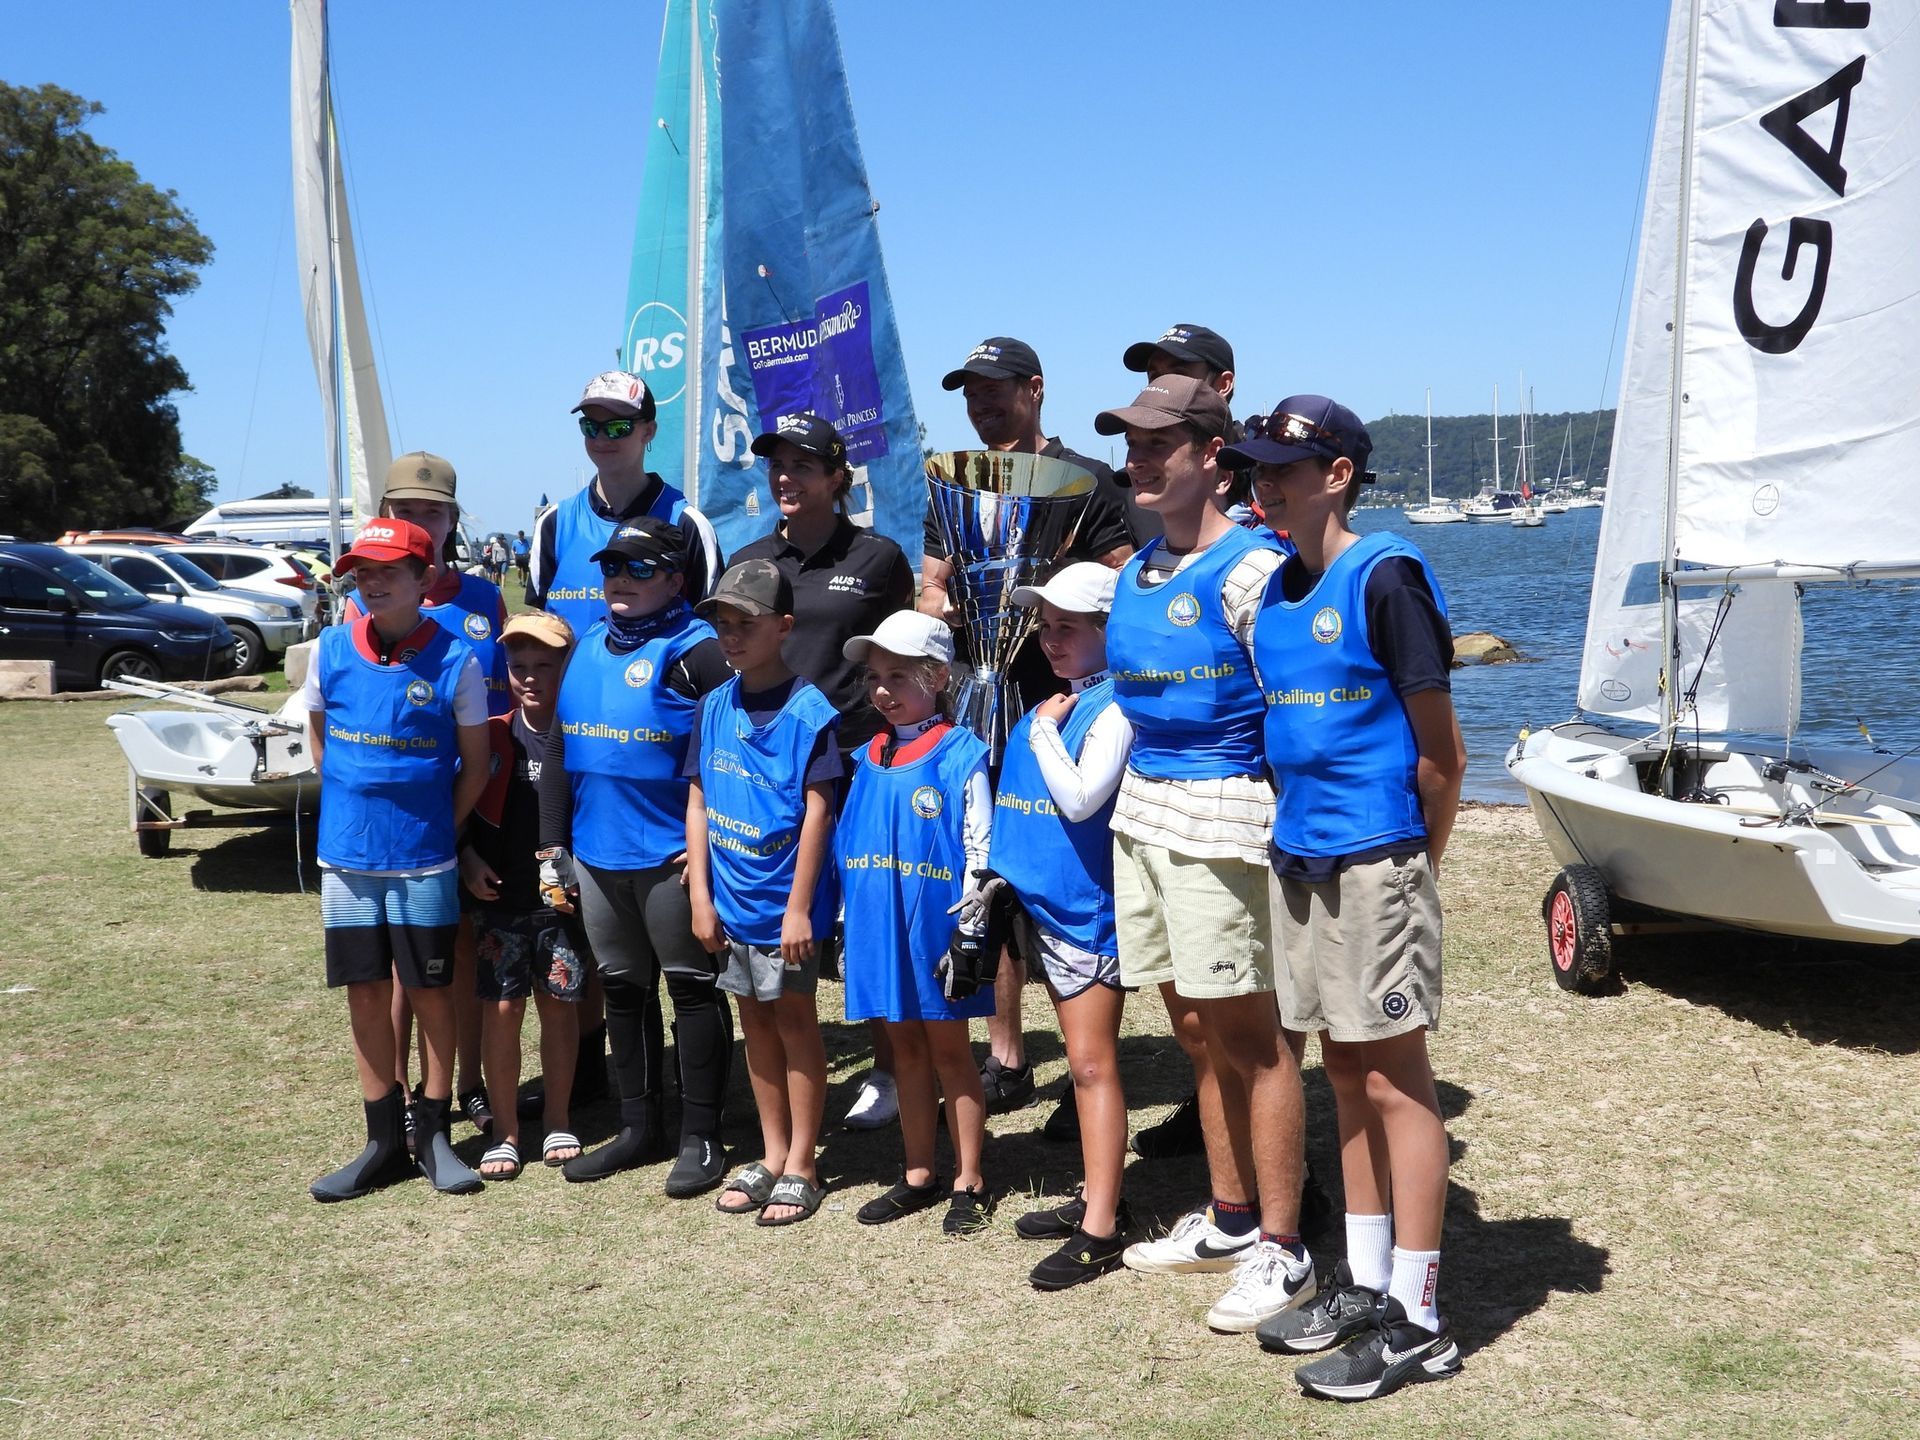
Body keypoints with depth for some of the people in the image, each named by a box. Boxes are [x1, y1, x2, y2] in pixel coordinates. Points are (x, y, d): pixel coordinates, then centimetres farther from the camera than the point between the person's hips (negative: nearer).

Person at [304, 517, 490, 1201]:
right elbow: (318, 737, 14)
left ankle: (432, 1133, 19)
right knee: (366, 995, 9)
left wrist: (438, 829, -1)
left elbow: (476, 763, -1)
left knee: (431, 993, 6)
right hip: (347, 857, 3)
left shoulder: (453, 658, -9)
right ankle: (383, 1140, 20)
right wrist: (355, 806, 9)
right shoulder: (332, 649, 0)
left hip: (424, 862, -3)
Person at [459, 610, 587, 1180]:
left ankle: (557, 1123, 23)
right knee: (501, 1008, 2)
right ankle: (505, 1131, 13)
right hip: (499, 897, 1)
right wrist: (467, 861, -4)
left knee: (560, 1005, 8)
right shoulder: (491, 736, 1)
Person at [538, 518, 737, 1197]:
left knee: (692, 988, 4)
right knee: (623, 989, 15)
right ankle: (639, 1127, 28)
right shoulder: (588, 650, 12)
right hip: (596, 855, 8)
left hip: (670, 858, -7)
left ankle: (699, 1138, 13)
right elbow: (559, 752, 16)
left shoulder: (694, 650, -10)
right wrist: (552, 846, 11)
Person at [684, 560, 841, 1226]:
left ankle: (800, 1164, 17)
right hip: (729, 898, 6)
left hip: (785, 901, -6)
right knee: (755, 1020, 15)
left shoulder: (808, 711, -13)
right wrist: (700, 895, 2)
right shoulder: (715, 707, 4)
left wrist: (799, 906, -16)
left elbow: (817, 810, -14)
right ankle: (772, 1154, 29)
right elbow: (698, 801, 6)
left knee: (793, 1020, 6)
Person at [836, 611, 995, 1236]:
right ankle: (919, 1175, 25)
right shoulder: (870, 757, 9)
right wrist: (850, 918, 14)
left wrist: (971, 934, -14)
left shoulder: (961, 756, -10)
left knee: (949, 1050, 5)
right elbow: (847, 843, 16)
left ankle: (967, 1183, 16)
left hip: (937, 927, -5)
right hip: (882, 926, 6)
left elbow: (980, 851, -11)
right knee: (906, 1048, 14)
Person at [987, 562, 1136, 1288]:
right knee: (1083, 1061, 16)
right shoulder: (1050, 702, 10)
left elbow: (1079, 797, -25)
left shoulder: (1112, 707, -15)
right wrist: (1000, 874, 12)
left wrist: (1046, 730, -15)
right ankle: (1099, 1195, 27)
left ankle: (1099, 1231, -1)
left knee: (1091, 1064, -6)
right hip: (1043, 902, 9)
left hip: (1089, 908, -9)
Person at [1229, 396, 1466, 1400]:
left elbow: (1442, 752, -10)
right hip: (1301, 859, 8)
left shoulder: (1384, 577, -12)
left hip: (1377, 864, -8)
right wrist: (1302, 830, 14)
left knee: (1396, 1082, -1)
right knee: (1347, 1075, 15)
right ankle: (1364, 1285, 27)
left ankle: (1416, 1321, 8)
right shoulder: (1275, 589, 11)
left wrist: (1413, 860, -1)